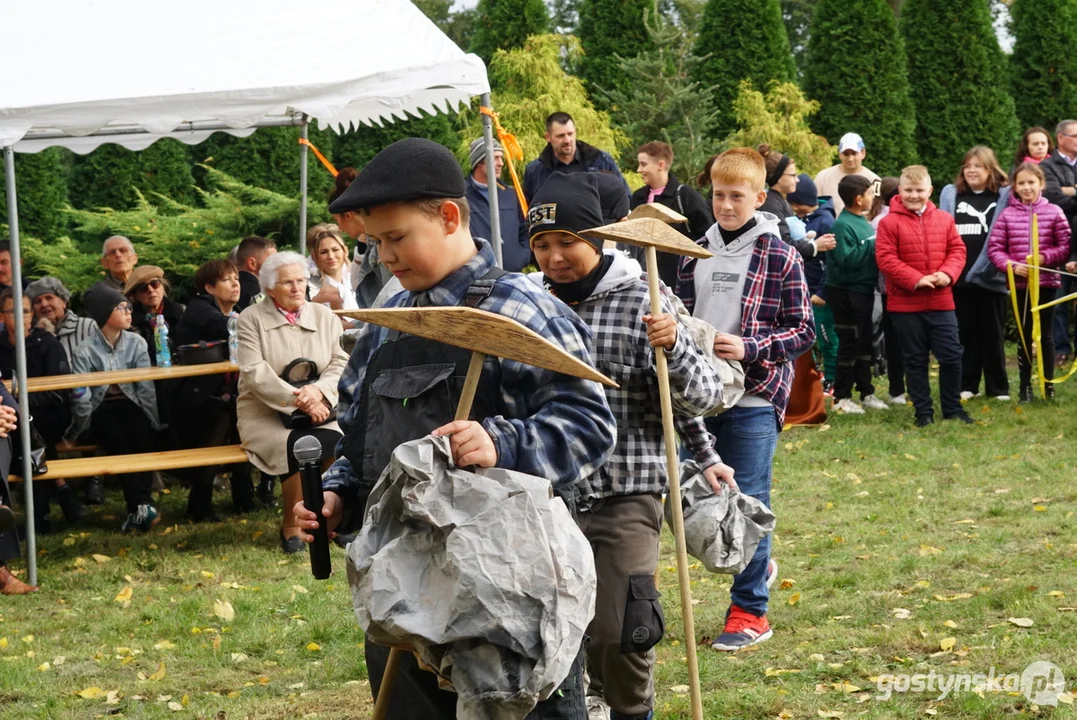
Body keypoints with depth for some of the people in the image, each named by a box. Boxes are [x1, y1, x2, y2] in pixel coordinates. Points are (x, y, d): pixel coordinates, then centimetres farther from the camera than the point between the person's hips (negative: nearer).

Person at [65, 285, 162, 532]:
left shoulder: (136, 343, 0)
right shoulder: (85, 352, -7)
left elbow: (146, 387, -6)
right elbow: (81, 397, -9)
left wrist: (153, 422, -11)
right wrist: (75, 433, -9)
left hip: (131, 405, 2)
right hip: (103, 410, -2)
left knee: (141, 438, -23)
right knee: (119, 444, -25)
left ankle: (138, 508, -22)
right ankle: (143, 505, -30)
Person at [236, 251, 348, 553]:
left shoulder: (324, 316, 13)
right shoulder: (251, 319, 2)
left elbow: (340, 364, 4)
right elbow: (255, 373, -9)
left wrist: (318, 390, -17)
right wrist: (298, 399, -18)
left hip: (317, 411, 3)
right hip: (265, 414, -3)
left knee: (336, 444, -30)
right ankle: (290, 526, -11)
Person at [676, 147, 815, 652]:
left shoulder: (779, 258, -6)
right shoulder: (696, 255, 10)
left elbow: (803, 330, -7)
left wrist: (749, 347, -19)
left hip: (753, 397, -6)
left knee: (747, 501, -1)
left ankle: (750, 611, 11)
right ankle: (757, 563, 32)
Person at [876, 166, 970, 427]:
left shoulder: (944, 220, 6)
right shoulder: (890, 223, -5)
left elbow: (957, 250, 7)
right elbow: (885, 258, -11)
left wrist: (947, 273, -13)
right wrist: (916, 279, -18)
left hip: (941, 302, 3)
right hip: (905, 305, -2)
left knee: (951, 356, 2)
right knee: (915, 360, 7)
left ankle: (952, 408, 16)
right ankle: (923, 412, 16)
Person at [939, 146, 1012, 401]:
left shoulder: (1005, 196, 2)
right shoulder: (950, 194, 9)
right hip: (959, 277, 2)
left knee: (992, 334, 5)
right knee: (965, 333, 8)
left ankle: (998, 388, 11)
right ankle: (966, 386, 15)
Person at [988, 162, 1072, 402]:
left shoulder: (1054, 212, -2)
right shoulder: (1007, 214, 1)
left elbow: (1065, 247, -3)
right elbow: (994, 248, 0)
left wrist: (1045, 257, -18)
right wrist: (1011, 265, -14)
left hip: (1047, 282, -1)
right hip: (1019, 283, 1)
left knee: (1046, 333, 6)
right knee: (1024, 334, 9)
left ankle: (1049, 383, 15)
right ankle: (1025, 386, 16)